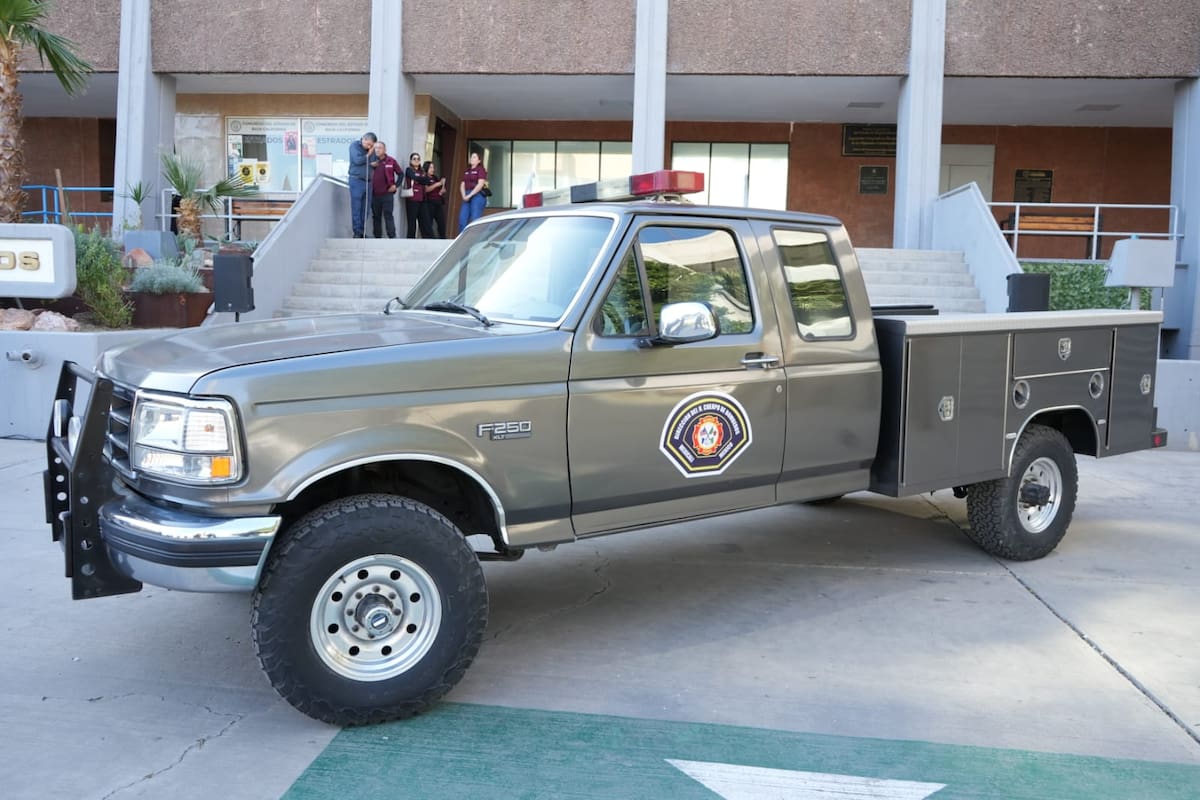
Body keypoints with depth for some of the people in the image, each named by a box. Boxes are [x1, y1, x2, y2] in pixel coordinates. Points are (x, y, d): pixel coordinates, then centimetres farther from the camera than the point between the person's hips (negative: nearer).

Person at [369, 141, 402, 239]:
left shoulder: (391, 161, 0)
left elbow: (400, 174, 6)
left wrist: (396, 185, -3)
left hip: (387, 194, -3)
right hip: (374, 195, 3)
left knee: (388, 216, -7)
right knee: (376, 217, 8)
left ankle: (392, 237, -8)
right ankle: (377, 237, 15)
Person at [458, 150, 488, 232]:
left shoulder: (481, 170, 0)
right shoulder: (467, 171, 20)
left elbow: (480, 185, -11)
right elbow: (462, 185, 15)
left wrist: (470, 195, -14)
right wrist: (464, 196, -3)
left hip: (477, 196, -7)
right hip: (467, 197, 7)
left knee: (475, 221, -11)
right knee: (462, 220, -1)